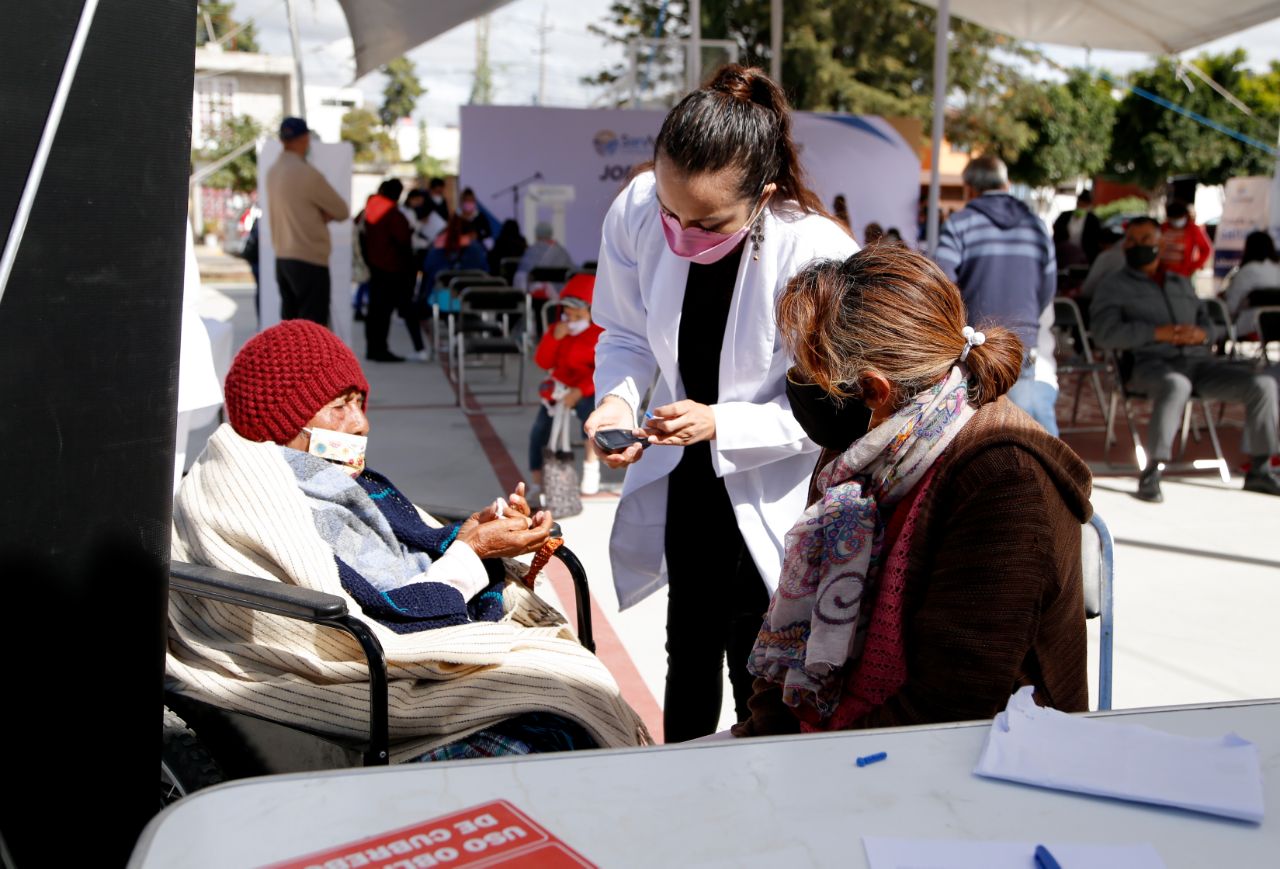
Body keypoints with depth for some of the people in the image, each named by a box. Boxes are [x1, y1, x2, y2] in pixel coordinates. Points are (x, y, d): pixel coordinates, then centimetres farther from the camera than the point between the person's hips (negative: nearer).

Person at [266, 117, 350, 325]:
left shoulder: (273, 172, 9)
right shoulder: (307, 173, -15)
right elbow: (342, 211, -7)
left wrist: (319, 214, 3)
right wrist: (325, 214, 10)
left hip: (282, 259, 8)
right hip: (309, 261, -8)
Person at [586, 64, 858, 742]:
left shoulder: (821, 258, -30)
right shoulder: (634, 215, -18)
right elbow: (626, 334, -1)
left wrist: (720, 425, -33)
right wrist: (618, 398, -21)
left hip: (770, 493, -4)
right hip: (684, 481, 5)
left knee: (758, 675, 5)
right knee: (689, 655, 21)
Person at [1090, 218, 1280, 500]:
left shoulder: (1181, 283, 30)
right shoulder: (1114, 287, 13)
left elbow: (1208, 323, 26)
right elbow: (1106, 333, -3)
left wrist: (1201, 334, 0)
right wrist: (1157, 332, -14)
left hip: (1199, 361, 5)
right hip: (1152, 363, -5)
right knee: (1176, 385, -41)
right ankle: (1150, 474, -38)